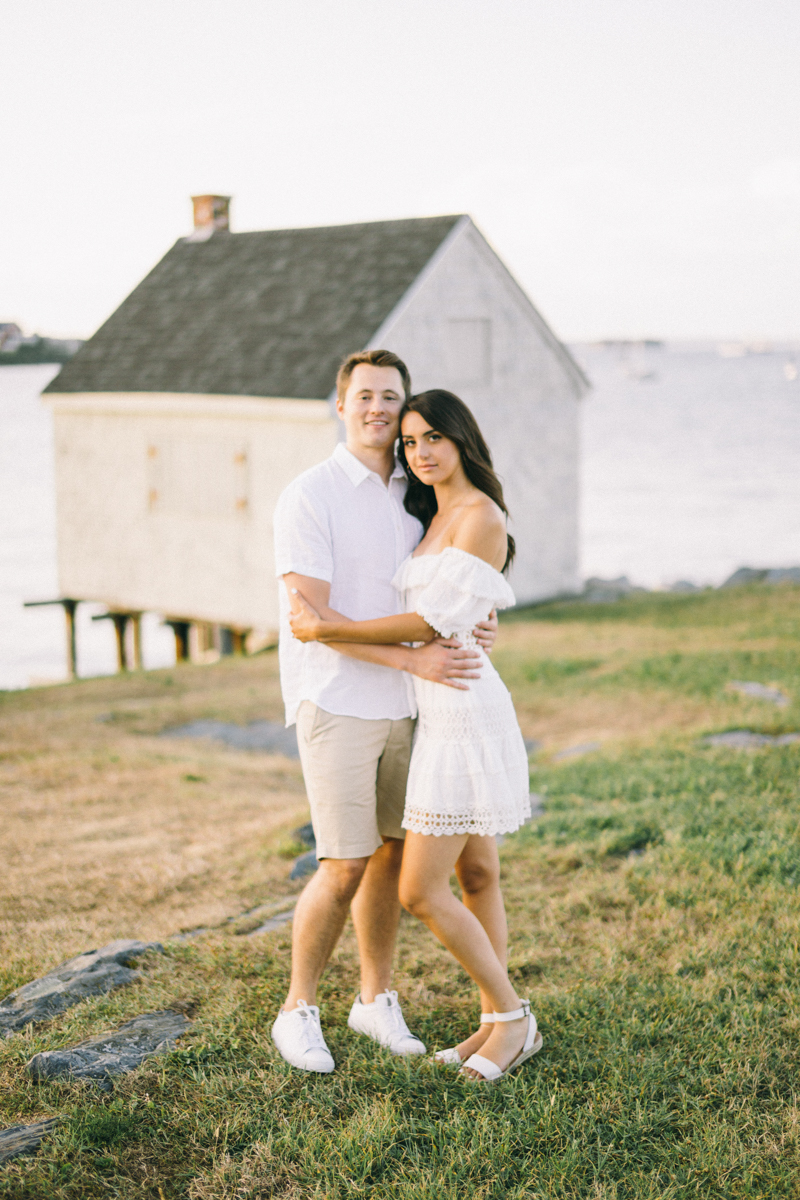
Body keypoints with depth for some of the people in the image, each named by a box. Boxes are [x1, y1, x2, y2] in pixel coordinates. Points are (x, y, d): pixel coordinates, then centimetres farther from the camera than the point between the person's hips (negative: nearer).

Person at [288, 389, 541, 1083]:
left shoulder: (481, 516, -15)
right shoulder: (435, 517, 14)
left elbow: (435, 623, -20)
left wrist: (327, 630, -17)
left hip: (463, 714, -10)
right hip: (440, 712, 10)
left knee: (419, 891, -8)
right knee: (475, 876, 13)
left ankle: (512, 1016, 6)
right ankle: (499, 1023, 22)